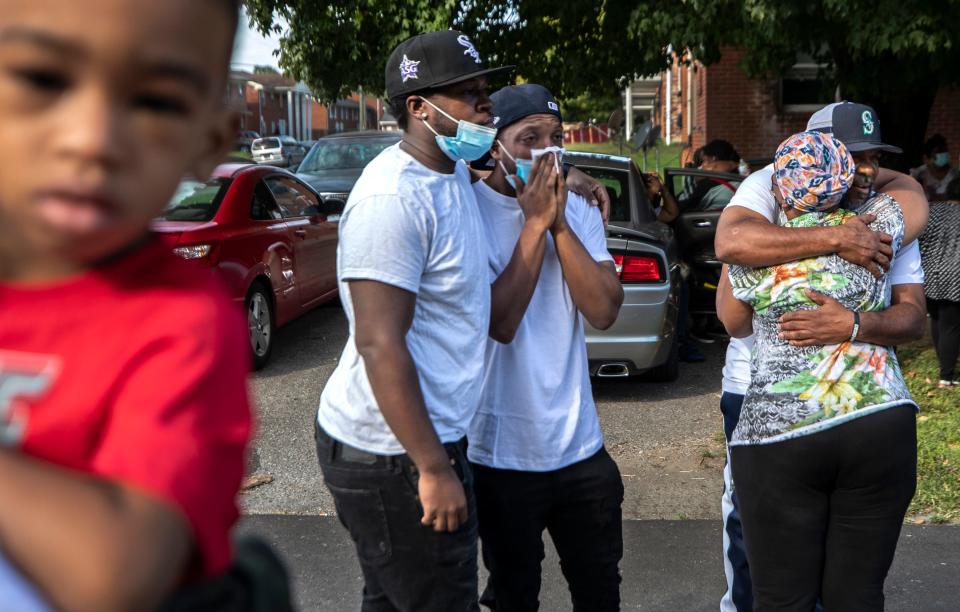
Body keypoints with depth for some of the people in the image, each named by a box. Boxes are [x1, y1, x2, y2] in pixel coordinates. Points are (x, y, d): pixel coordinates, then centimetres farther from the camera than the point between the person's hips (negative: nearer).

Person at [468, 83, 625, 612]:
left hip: (580, 445, 5)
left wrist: (559, 223, -14)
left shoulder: (578, 211, 3)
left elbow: (604, 311, -8)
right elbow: (500, 323, -22)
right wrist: (535, 224, -20)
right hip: (502, 454, -5)